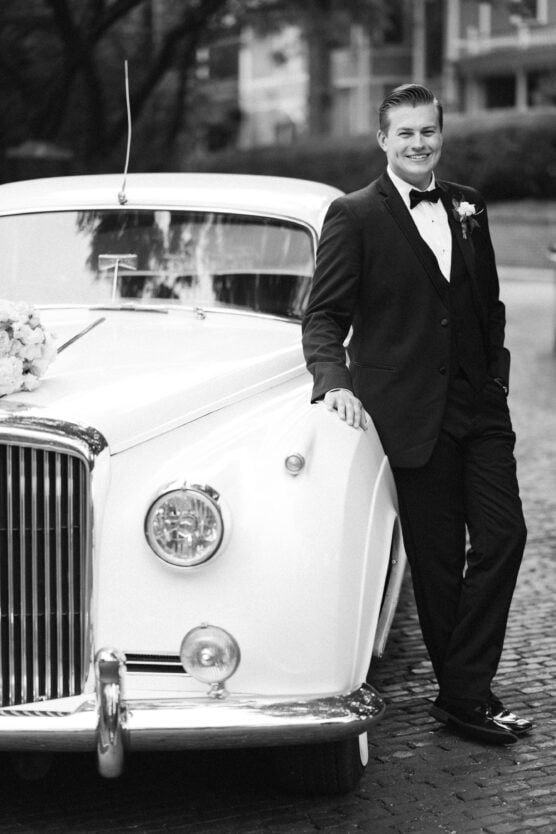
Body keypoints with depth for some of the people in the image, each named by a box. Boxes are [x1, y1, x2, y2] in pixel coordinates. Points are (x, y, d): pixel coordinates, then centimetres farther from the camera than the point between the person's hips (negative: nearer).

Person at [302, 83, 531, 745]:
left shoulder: (468, 207, 14)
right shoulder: (354, 216, -2)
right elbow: (323, 316, -5)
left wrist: (496, 378, 11)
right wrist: (335, 381, -21)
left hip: (479, 406, 5)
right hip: (412, 412, -5)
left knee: (502, 537, -3)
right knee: (438, 559, 2)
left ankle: (463, 694, 4)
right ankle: (463, 695, 14)